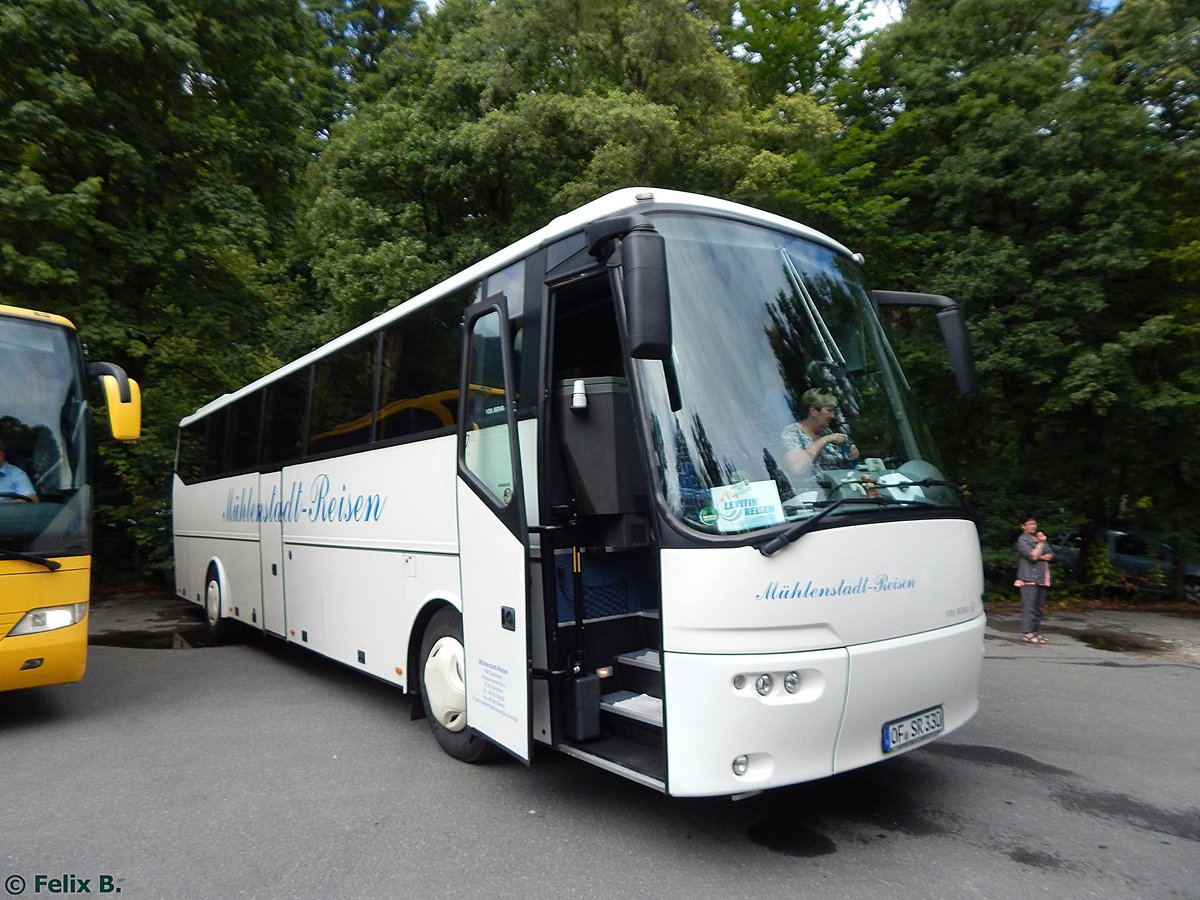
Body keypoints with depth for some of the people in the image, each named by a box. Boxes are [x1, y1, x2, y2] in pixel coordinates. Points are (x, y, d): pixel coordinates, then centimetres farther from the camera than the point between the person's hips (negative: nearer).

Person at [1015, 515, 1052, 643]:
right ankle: (1027, 634, -10)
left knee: (1039, 606, 8)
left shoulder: (1039, 538, 21)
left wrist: (1040, 557, -7)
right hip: (1029, 578, -8)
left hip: (1041, 578, 8)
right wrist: (1040, 543, -7)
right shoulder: (1022, 540, -4)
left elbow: (1050, 555, 12)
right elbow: (1033, 556, -16)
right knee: (1029, 605, -11)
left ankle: (1035, 632, 14)